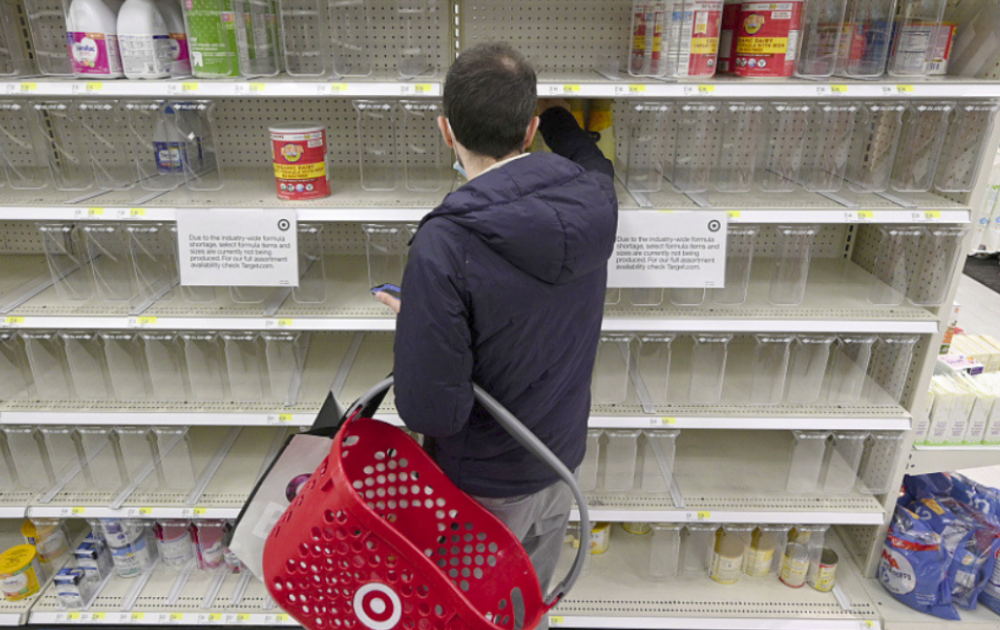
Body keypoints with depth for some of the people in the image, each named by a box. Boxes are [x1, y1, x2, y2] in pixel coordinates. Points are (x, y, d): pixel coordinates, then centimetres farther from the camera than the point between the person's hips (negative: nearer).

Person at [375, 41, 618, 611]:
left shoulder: (444, 246, -32)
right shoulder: (594, 201, -14)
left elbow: (431, 410, -28)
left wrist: (417, 322, -10)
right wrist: (556, 114, 31)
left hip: (485, 485, -5)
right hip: (560, 465, 5)